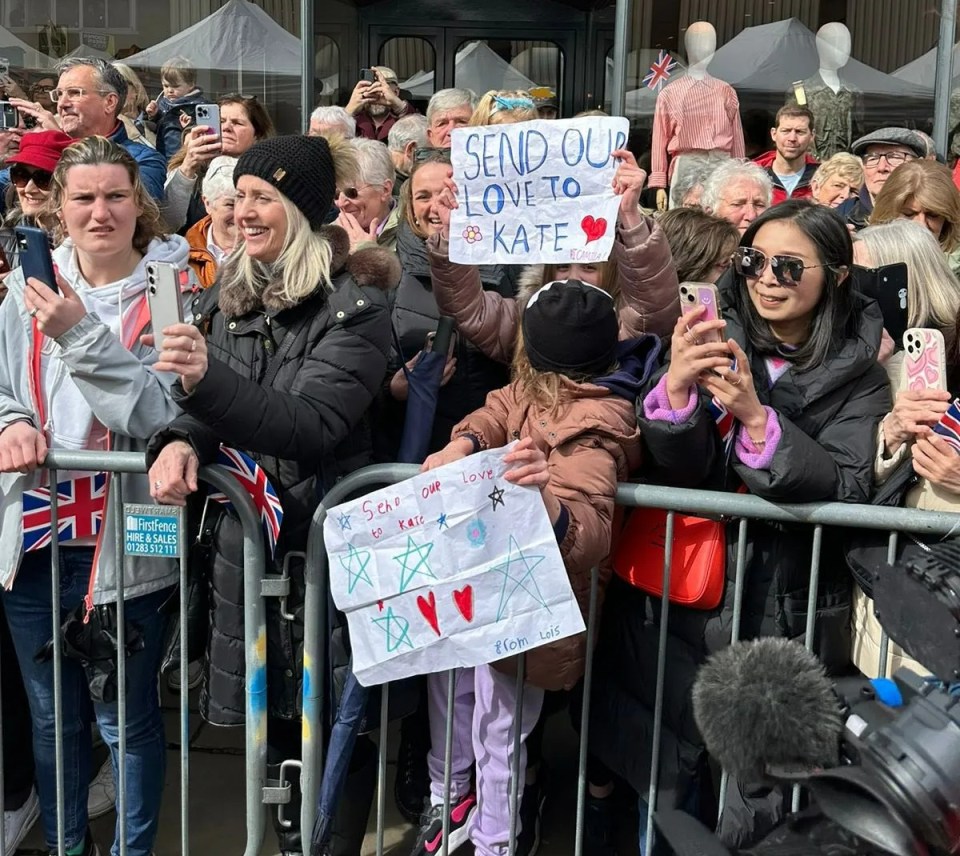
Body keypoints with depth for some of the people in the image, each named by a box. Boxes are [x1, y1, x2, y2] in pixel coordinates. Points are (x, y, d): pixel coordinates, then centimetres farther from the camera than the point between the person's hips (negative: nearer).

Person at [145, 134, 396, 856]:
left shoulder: (353, 306, -10)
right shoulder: (227, 296, 9)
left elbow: (310, 424, -21)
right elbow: (211, 407, 9)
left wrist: (207, 378, -34)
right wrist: (182, 440, -15)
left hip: (324, 532, -5)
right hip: (243, 526, 5)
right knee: (269, 715, 14)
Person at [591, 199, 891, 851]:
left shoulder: (859, 375, -2)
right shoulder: (719, 341, 0)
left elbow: (848, 493, -14)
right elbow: (683, 472, -8)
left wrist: (758, 418, -27)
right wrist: (675, 387, -27)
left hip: (791, 609, -1)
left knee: (759, 799, 4)